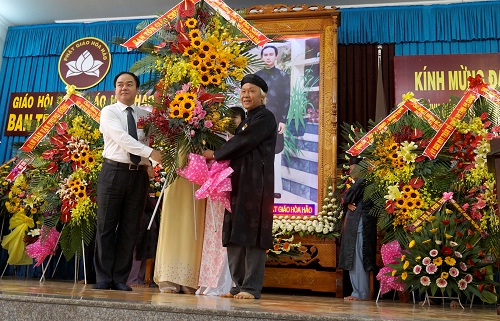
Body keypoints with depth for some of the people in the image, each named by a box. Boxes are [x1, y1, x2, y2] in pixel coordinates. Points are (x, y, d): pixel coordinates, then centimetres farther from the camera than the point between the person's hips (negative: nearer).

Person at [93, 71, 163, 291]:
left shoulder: (144, 115, 14)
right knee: (106, 227, 1)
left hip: (139, 174, 3)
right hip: (114, 172, -3)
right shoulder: (109, 112, 1)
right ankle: (103, 279, 10)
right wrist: (151, 153, -23)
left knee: (129, 229, 5)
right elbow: (122, 138, -14)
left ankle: (120, 279, 13)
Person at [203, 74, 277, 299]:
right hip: (239, 183, 9)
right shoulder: (247, 121, 25)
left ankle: (252, 287, -4)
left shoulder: (265, 117, -3)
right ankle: (239, 285, 12)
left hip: (255, 183, -9)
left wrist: (215, 154, -4)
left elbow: (243, 143, -12)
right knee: (235, 236, 6)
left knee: (251, 234, -9)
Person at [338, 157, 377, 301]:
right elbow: (348, 200, 17)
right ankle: (358, 292, 18)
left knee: (358, 260, -6)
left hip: (360, 225, -10)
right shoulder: (359, 182, 18)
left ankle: (361, 293, 1)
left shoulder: (362, 182, -12)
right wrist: (349, 203, -3)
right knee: (353, 260, 12)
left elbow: (347, 197, -17)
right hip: (354, 225, 10)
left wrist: (347, 201, 4)